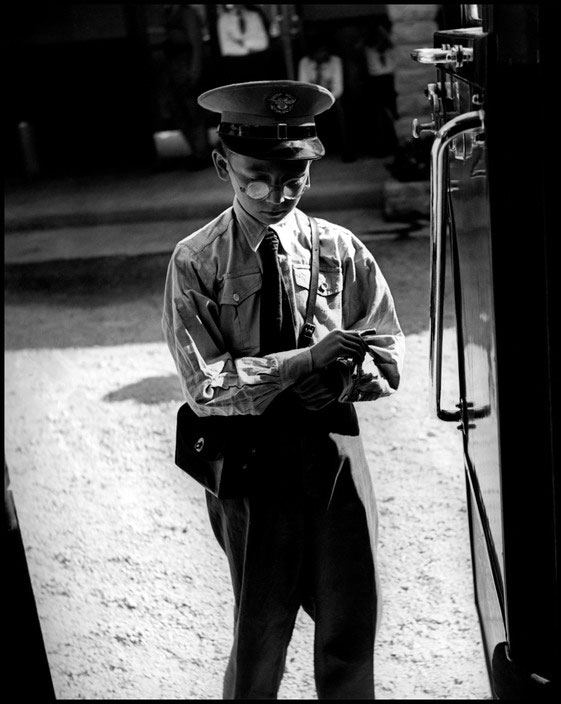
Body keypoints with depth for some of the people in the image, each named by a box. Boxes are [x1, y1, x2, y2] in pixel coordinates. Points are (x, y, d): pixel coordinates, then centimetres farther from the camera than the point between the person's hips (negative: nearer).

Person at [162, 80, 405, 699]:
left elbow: (387, 362, 2)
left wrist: (333, 379, -19)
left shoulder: (339, 250, -2)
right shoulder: (195, 263, -9)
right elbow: (206, 388, -15)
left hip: (335, 451, 3)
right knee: (259, 635, 11)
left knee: (352, 626, 15)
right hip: (246, 460, -2)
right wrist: (308, 360, -24)